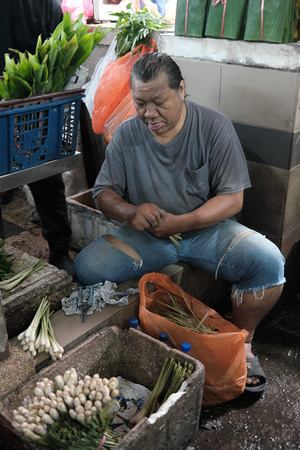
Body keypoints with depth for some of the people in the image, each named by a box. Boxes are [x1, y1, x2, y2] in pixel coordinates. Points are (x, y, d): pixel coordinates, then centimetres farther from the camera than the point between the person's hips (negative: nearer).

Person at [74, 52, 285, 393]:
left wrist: (181, 222, -25)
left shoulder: (215, 127, -8)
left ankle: (241, 340, -1)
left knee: (268, 262, -28)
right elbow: (103, 193, 3)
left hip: (208, 229, -1)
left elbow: (232, 198, -10)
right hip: (146, 236, 2)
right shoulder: (126, 135, -1)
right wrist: (130, 211, -21)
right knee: (86, 266, -21)